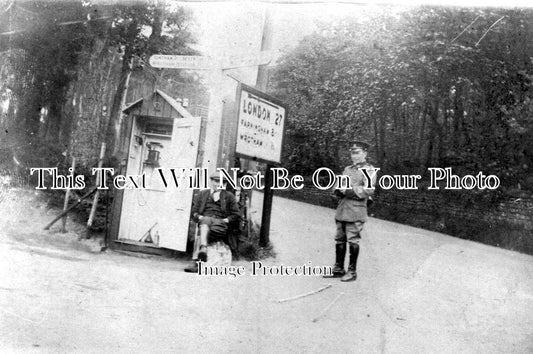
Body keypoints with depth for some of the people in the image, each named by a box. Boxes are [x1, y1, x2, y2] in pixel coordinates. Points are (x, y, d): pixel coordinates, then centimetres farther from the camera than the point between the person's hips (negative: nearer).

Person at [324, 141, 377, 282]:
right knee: (339, 240, 9)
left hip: (356, 211, -6)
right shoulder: (347, 169, 19)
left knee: (353, 241, -2)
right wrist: (339, 190, -5)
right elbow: (338, 189, 19)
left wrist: (349, 190, -15)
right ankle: (338, 269, 18)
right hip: (341, 210, 7)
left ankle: (352, 271, 6)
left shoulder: (369, 170, -2)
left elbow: (368, 190, -13)